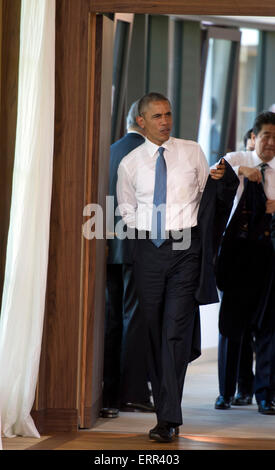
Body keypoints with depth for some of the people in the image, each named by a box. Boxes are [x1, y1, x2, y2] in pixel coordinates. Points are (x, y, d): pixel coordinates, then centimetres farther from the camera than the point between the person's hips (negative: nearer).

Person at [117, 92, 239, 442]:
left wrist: (221, 179, -6)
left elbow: (208, 195, 13)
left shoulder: (192, 153, 4)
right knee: (153, 332, 7)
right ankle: (162, 408, 18)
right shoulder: (130, 164, 7)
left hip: (185, 250, -2)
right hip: (149, 250, 2)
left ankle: (169, 419, -14)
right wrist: (146, 230, 3)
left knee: (176, 332, -11)